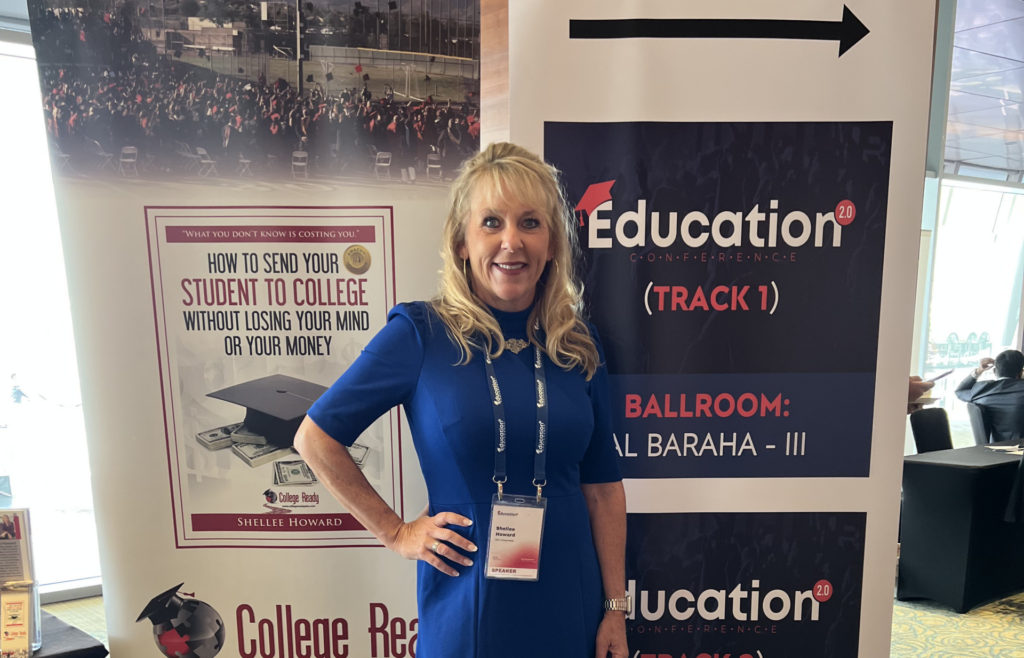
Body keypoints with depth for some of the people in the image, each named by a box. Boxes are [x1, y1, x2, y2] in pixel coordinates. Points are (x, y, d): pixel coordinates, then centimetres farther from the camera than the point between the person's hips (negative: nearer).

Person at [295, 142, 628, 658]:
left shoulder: (579, 345, -3)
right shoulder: (420, 332, -13)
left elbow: (602, 484, 2)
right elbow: (315, 438, -6)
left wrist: (615, 608, 2)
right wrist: (394, 531, -6)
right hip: (466, 608, -3)